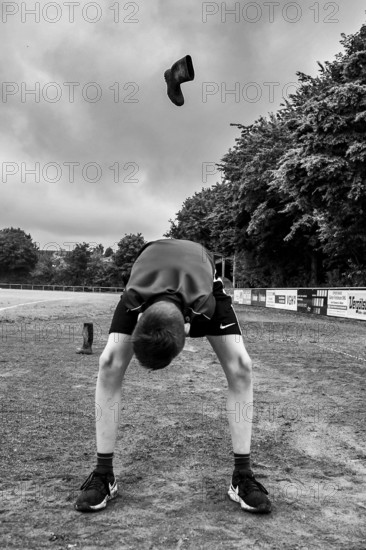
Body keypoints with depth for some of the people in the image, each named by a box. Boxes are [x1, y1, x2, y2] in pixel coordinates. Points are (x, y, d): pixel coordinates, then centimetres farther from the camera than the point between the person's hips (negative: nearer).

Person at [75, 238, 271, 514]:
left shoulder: (203, 305, -45)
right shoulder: (133, 298, -43)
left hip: (201, 286, 0)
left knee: (240, 365, -21)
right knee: (110, 362, -21)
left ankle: (243, 476, -10)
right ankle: (103, 475, -9)